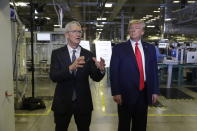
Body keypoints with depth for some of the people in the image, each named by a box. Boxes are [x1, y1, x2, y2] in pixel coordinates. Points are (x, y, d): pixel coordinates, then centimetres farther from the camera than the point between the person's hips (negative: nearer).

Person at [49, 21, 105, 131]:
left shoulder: (88, 55, -1)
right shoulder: (57, 53, -4)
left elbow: (96, 78, -4)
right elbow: (53, 76, -17)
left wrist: (101, 69, -27)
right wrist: (70, 68, -34)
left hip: (83, 103, 1)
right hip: (62, 102, -1)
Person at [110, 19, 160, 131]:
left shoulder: (150, 48, 6)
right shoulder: (119, 48, -4)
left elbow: (154, 70, 8)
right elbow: (114, 72, -6)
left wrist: (155, 91, 5)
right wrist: (116, 92, -12)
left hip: (144, 93, 3)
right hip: (126, 93, -3)